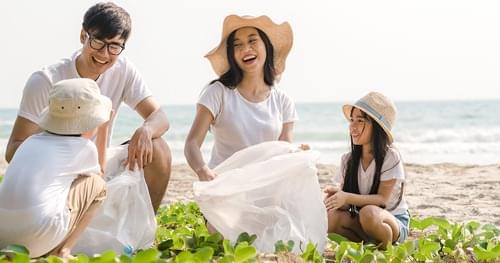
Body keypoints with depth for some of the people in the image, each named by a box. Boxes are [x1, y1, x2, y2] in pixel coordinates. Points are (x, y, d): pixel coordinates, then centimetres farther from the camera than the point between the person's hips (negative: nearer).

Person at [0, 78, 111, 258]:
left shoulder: (31, 142, 21)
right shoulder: (84, 148, 8)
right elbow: (99, 173, 31)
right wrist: (103, 133, 40)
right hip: (40, 239, -6)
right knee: (96, 184, 17)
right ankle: (61, 251, 8)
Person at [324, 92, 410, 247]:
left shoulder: (390, 157, -12)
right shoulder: (348, 160, 2)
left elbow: (382, 199, -19)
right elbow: (345, 204, -2)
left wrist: (347, 198, -32)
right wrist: (336, 196, -26)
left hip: (394, 221, -4)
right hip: (360, 222, 4)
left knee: (369, 213, -37)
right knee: (331, 216, -25)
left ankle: (387, 247, -11)